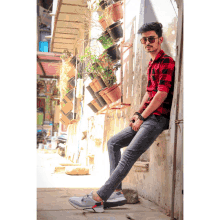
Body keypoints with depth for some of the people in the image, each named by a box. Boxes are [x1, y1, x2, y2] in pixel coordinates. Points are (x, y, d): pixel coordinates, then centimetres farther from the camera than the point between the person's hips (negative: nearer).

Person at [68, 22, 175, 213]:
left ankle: (98, 198, -25)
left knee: (130, 153, -21)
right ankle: (116, 192, 3)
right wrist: (138, 113, 10)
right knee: (113, 143, 10)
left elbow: (162, 95, -16)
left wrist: (141, 118, -12)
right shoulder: (151, 64, 21)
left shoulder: (167, 62, -9)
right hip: (146, 118, 10)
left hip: (158, 118, -10)